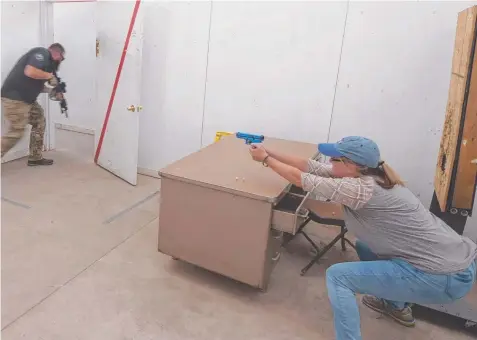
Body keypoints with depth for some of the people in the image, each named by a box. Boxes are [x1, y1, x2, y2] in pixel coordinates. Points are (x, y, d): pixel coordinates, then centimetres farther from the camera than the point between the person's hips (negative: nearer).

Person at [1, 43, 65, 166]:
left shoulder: (45, 60, 20)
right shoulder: (42, 53, -9)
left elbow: (36, 85, 20)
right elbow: (30, 72, -26)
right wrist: (50, 76, -12)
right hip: (14, 98, -10)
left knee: (39, 122, 14)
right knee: (17, 131, -9)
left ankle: (35, 157, 21)